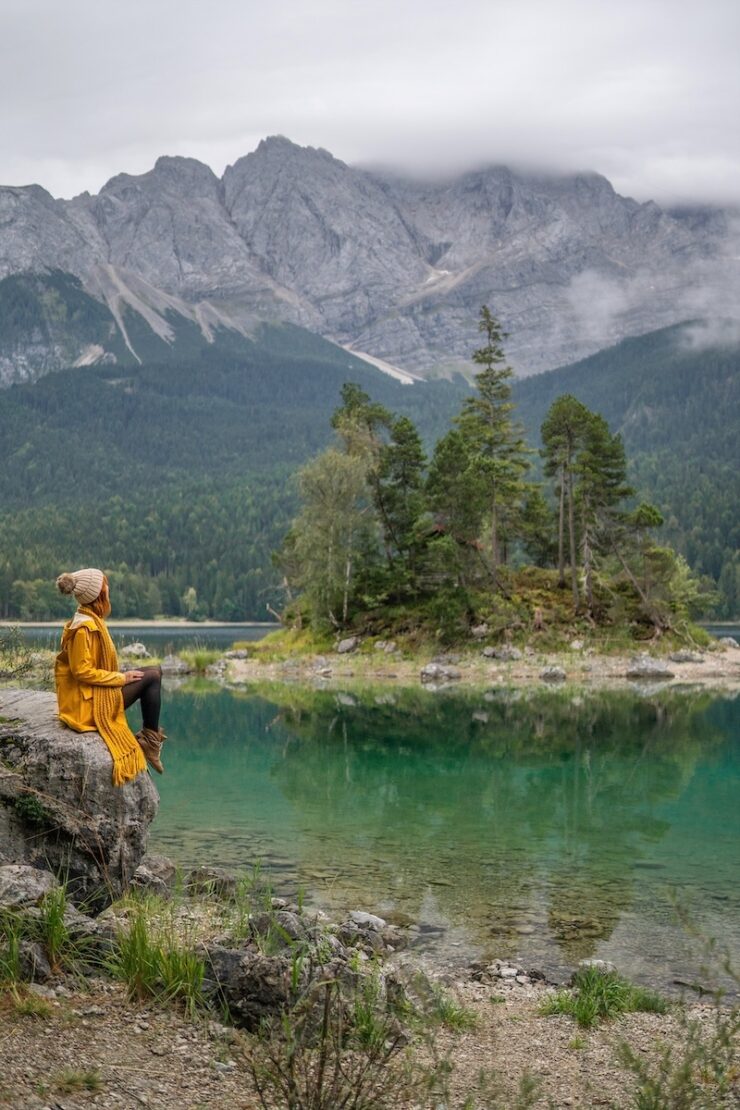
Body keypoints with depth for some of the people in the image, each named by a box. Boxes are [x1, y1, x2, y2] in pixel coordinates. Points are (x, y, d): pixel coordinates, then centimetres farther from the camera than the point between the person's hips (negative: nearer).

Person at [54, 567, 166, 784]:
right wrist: (121, 678, -16)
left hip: (98, 691, 10)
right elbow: (81, 670, -22)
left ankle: (149, 733, 11)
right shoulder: (85, 627, -21)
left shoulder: (91, 620, 9)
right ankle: (151, 742, 1)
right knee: (151, 677, -8)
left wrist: (120, 676, 8)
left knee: (155, 672, 10)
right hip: (90, 701, -10)